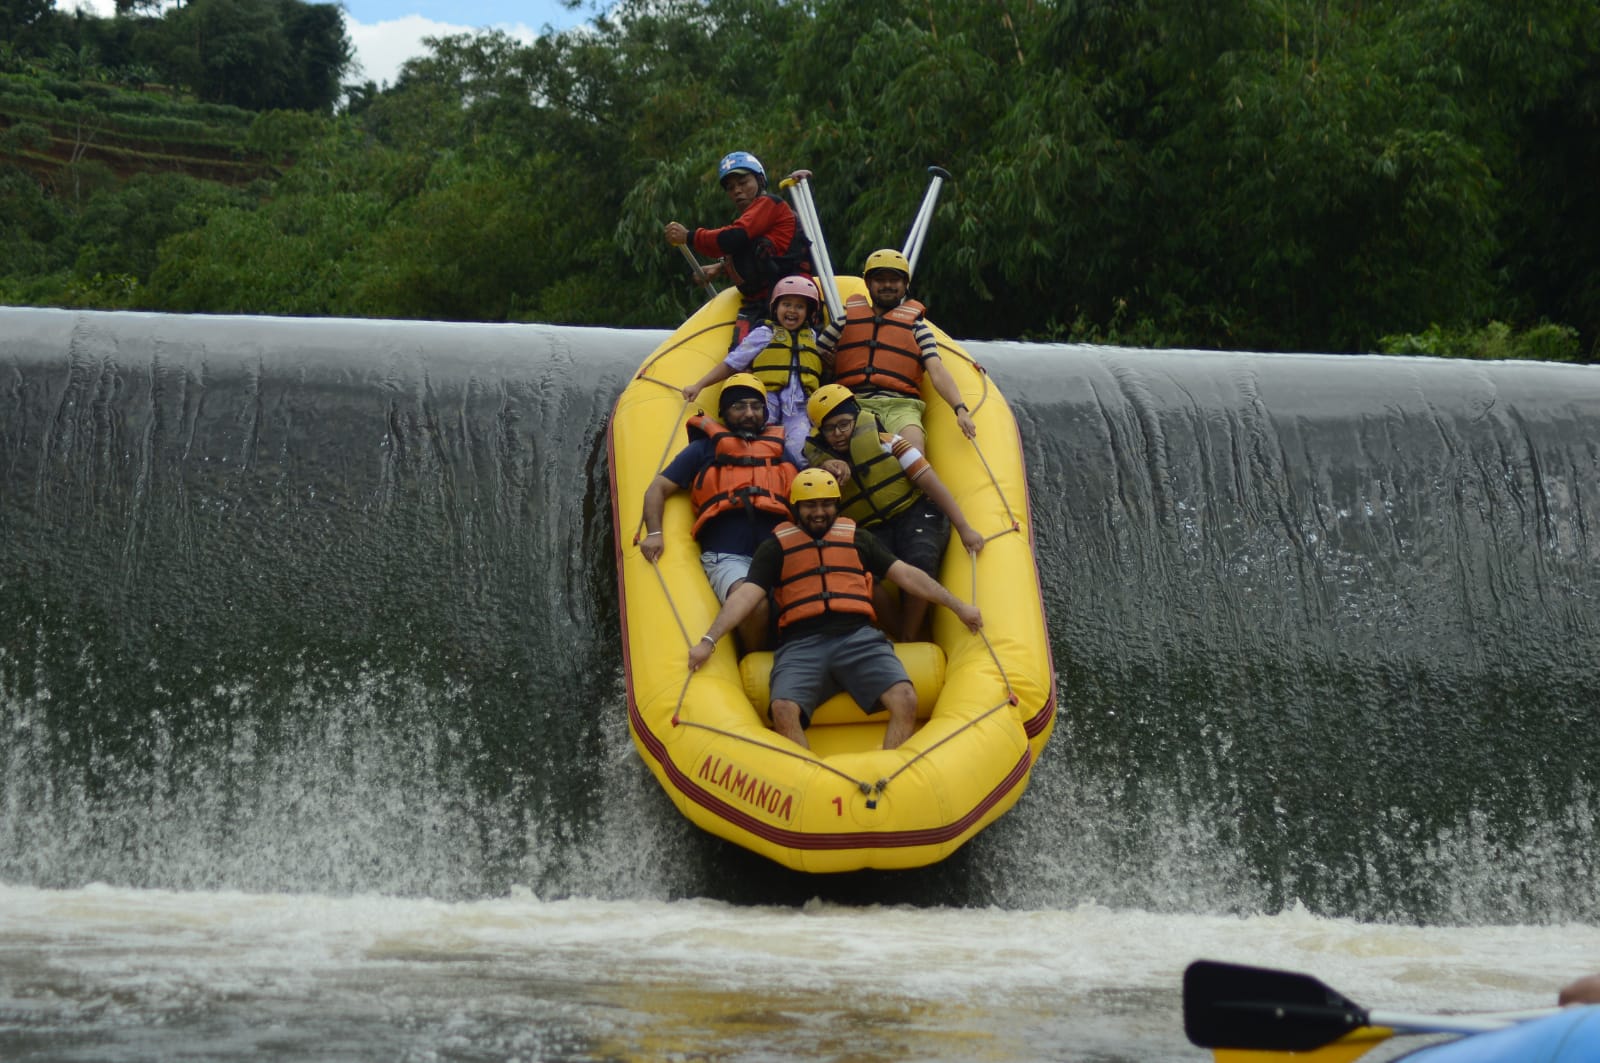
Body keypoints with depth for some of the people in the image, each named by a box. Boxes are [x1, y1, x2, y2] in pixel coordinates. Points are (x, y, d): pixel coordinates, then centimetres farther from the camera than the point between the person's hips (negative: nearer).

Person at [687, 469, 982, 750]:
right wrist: (708, 640, -6)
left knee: (905, 699, -27)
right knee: (783, 709, -32)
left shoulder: (857, 538, 23)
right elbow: (746, 595, 8)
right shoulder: (777, 547, 18)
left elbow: (907, 575, 22)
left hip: (857, 636, 1)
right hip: (801, 644, -1)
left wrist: (958, 606, 15)